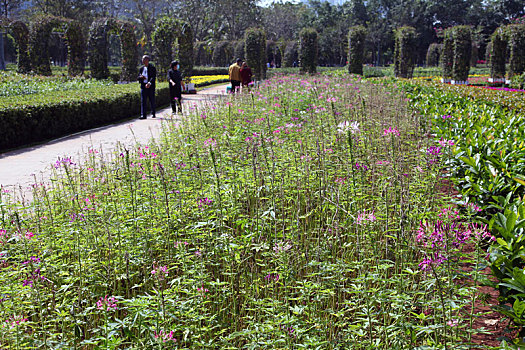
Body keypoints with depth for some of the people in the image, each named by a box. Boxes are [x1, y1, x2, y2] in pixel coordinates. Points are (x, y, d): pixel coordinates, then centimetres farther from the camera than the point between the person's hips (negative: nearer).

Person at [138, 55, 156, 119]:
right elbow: (138, 77, 14)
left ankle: (153, 113, 22)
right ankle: (143, 115, -7)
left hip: (150, 86, -3)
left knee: (152, 101, 6)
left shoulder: (152, 68, -2)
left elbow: (153, 77, -12)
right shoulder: (141, 68, 14)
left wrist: (149, 83, -28)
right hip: (143, 86, 4)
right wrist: (141, 77, -11)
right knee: (143, 101, -5)